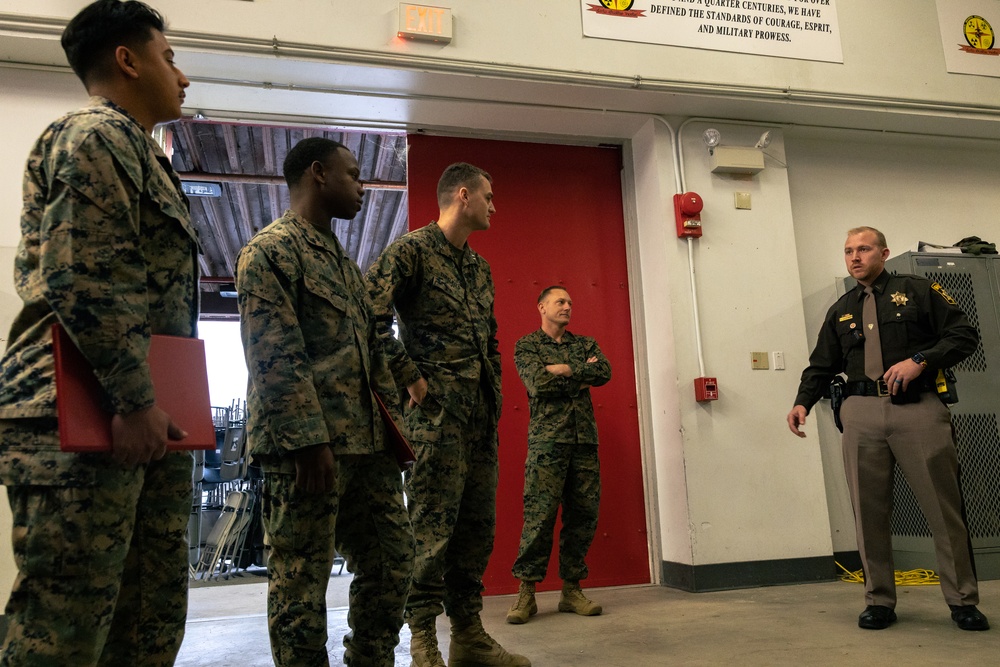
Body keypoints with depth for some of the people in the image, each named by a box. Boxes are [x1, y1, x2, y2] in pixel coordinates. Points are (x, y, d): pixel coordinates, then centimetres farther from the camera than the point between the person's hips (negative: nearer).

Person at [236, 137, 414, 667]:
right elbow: (276, 358, -16)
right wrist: (309, 442, -20)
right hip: (309, 445, -9)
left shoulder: (343, 260, 22)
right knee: (301, 582, 2)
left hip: (367, 444, 9)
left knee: (392, 561, 12)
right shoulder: (271, 249, -6)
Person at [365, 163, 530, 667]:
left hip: (481, 414, 8)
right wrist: (410, 377, -14)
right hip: (436, 408, -8)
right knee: (432, 526, -5)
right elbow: (370, 314, -14)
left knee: (477, 525, 11)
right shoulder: (413, 249, -4)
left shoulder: (480, 267, 21)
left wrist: (493, 390, 16)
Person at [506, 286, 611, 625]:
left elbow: (605, 372, 0)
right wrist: (581, 374, -2)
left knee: (583, 514, 4)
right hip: (547, 440, -4)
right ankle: (526, 592, 1)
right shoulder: (526, 345, 7)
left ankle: (571, 590, 14)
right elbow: (538, 383, -10)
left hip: (585, 439, 4)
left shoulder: (585, 344, 19)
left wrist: (565, 370, -7)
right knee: (539, 514, -8)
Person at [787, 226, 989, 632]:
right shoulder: (840, 311, 19)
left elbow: (964, 336, 4)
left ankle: (963, 601, 15)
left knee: (944, 507, 1)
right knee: (869, 511, 2)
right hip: (862, 412, 3)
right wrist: (803, 402, -1)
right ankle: (879, 602, 13)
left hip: (918, 408, -2)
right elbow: (822, 366, 16)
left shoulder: (917, 291, 10)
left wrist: (919, 360, -11)